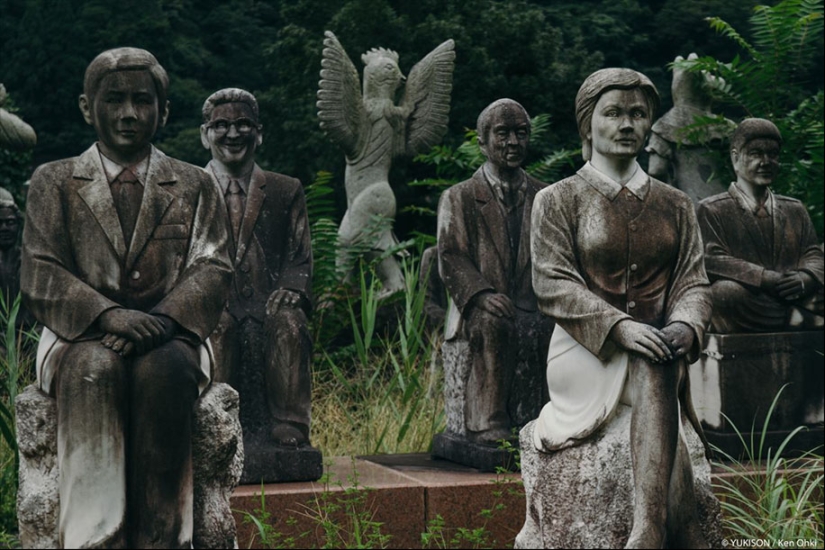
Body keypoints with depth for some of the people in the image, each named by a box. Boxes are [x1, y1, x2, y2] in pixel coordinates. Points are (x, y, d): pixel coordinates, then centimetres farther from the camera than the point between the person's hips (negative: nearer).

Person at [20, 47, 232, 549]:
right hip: (81, 335, 0)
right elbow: (40, 275, 1)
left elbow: (214, 269, 4)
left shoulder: (195, 186, 15)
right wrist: (109, 314, -18)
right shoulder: (54, 182, 13)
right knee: (95, 369, -36)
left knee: (162, 371, -35)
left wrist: (160, 320, -17)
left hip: (169, 335, 0)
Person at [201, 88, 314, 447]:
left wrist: (291, 288, -12)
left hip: (268, 303, 1)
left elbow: (300, 257, 12)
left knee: (289, 321, -34)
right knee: (216, 324, -36)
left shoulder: (287, 192, 17)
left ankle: (289, 427, -30)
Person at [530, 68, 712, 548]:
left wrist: (685, 326, -15)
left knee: (655, 372, -35)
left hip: (655, 355, 2)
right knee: (656, 372, -35)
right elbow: (552, 284, -5)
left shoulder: (675, 206, 18)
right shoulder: (558, 200, 8)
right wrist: (619, 327, -21)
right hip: (585, 352, -2)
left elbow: (694, 283, 10)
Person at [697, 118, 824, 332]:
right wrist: (766, 279, -19)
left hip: (796, 297, 3)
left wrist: (804, 279, -12)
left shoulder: (795, 210, 24)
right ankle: (800, 317, -24)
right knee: (726, 291, -36)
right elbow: (712, 260, -7)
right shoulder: (712, 210, 8)